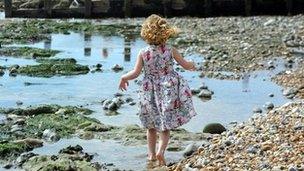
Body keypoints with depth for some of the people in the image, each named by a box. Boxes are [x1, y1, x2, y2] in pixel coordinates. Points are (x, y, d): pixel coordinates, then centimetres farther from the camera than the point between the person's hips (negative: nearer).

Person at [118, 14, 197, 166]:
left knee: (151, 126, 17)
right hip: (168, 90, -1)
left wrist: (124, 77, 9)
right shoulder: (170, 50, -8)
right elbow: (185, 64, 3)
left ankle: (151, 153, 24)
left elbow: (135, 73, -10)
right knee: (165, 127, 7)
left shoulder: (143, 53, -9)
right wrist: (192, 66, 26)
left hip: (150, 93, 1)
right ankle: (160, 151, -12)